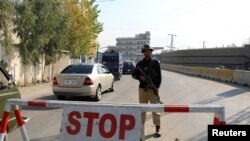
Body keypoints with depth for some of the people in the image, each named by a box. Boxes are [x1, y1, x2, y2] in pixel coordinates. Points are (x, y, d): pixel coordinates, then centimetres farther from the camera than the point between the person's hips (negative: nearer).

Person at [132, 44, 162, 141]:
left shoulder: (155, 63, 2)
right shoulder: (140, 63, 7)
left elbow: (159, 77, 0)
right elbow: (134, 74, 11)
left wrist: (157, 87, -10)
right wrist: (139, 77, -10)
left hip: (153, 89, -2)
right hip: (142, 89, 2)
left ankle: (158, 128, 13)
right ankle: (141, 129, 12)